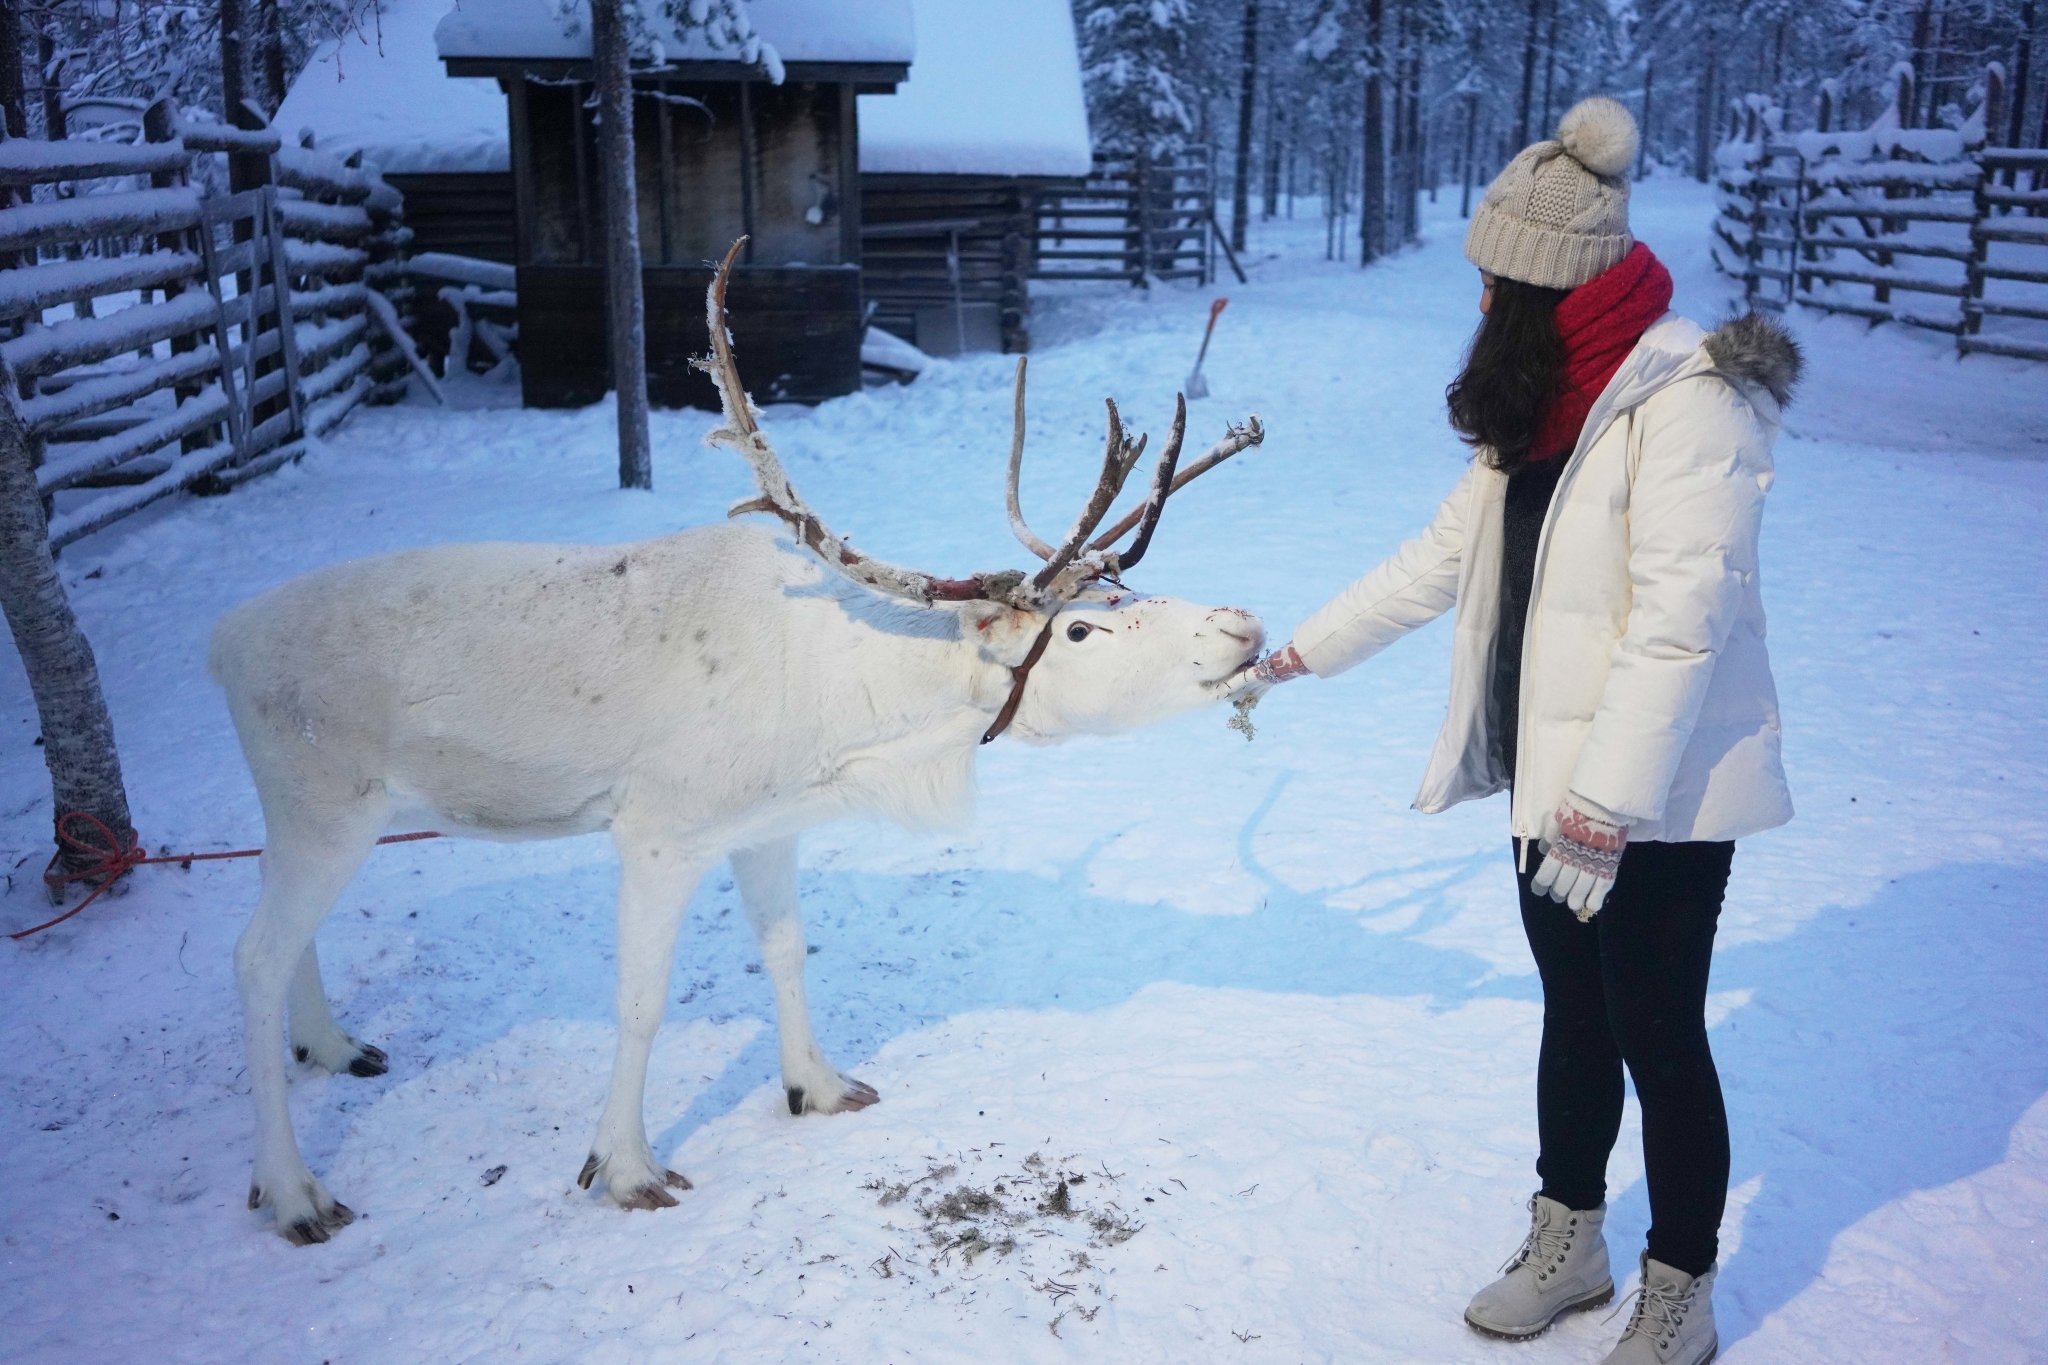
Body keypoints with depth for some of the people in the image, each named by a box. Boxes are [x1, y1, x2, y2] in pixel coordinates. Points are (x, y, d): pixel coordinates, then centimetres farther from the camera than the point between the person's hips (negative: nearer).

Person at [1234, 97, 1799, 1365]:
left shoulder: (1689, 400, -19)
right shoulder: (1538, 403, 8)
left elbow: (1680, 619, -24)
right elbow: (1440, 559, 13)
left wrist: (1607, 803, -26)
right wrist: (1296, 654, 13)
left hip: (1659, 791, -8)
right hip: (1557, 774, 8)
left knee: (1657, 1033, 4)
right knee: (1573, 1014, 19)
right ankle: (1568, 1243, 37)